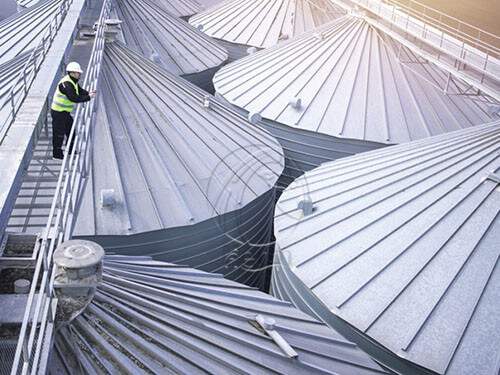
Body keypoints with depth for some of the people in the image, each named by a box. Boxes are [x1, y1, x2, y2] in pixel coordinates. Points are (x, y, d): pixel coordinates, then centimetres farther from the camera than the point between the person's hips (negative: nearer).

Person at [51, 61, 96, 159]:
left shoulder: (73, 82, 6)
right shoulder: (66, 84, -26)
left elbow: (80, 91, 12)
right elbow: (74, 98, -33)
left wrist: (88, 93, -9)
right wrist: (88, 97, -26)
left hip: (65, 112, 10)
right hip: (58, 112, -10)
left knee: (71, 129, 19)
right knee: (59, 133, -1)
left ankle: (71, 150, 34)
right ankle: (57, 154, 11)